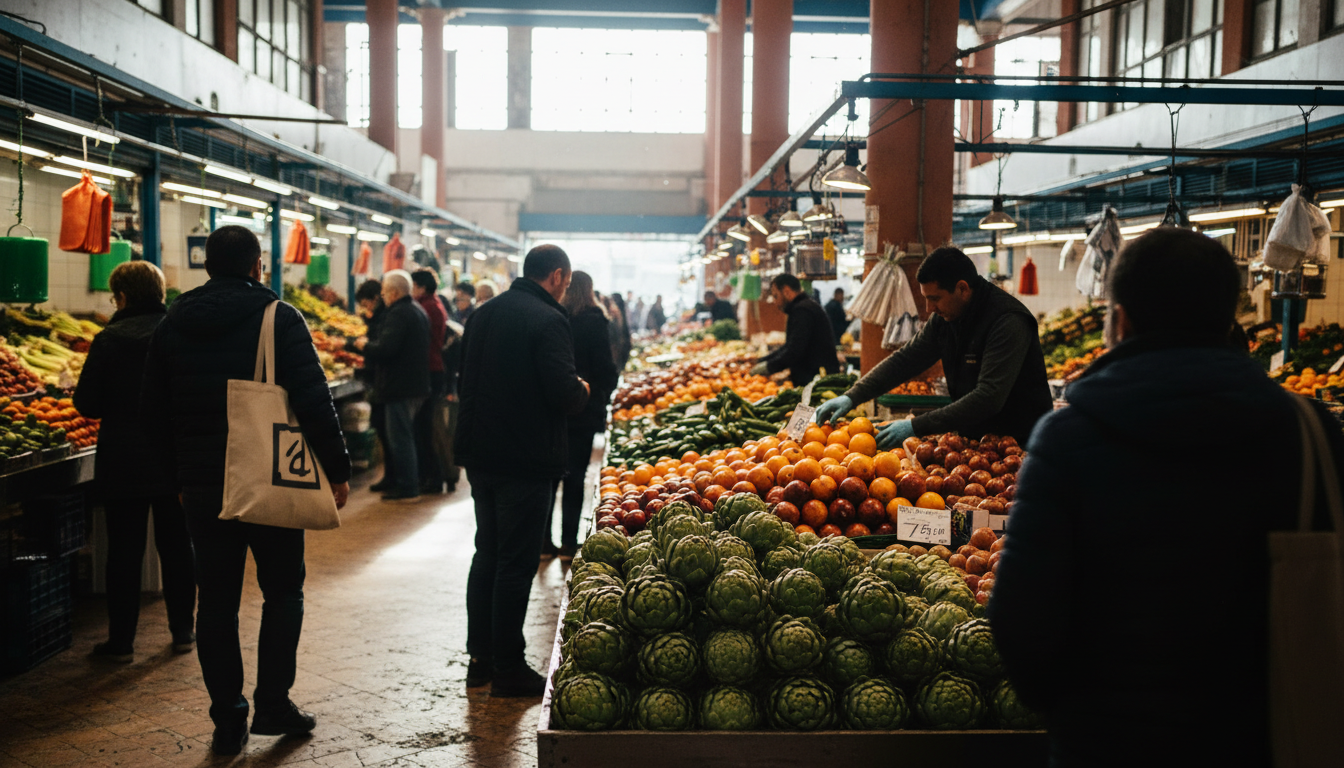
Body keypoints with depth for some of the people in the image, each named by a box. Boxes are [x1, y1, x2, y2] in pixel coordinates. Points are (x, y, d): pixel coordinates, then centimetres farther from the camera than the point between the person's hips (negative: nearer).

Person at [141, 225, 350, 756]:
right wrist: (336, 469, -8)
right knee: (282, 592, 12)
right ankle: (273, 705, 11)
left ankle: (227, 721, 14)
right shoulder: (280, 319, -8)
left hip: (201, 485, 4)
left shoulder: (173, 324, 6)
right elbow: (314, 401, -14)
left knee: (216, 601, 9)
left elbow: (152, 412, 10)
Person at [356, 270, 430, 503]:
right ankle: (411, 483, 24)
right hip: (417, 385, 10)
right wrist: (371, 344, 19)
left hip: (400, 386, -10)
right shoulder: (418, 311, 15)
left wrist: (365, 345, -6)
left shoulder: (398, 314, -17)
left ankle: (407, 489, 0)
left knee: (400, 438, -4)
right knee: (407, 437, 18)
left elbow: (385, 349, -26)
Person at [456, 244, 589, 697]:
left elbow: (465, 384, 16)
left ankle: (480, 658, 24)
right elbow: (565, 395, -21)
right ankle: (508, 669, 8)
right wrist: (582, 391, 0)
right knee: (516, 563, 0)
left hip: (480, 455, 8)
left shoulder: (483, 315, 10)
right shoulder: (547, 320, -16)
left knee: (487, 554, 17)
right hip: (525, 460, -8)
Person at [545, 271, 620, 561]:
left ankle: (544, 540, 15)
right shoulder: (593, 321, -9)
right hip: (582, 408, -4)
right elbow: (605, 366, -9)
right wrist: (605, 392, 8)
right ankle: (569, 543, 6)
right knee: (575, 475, 4)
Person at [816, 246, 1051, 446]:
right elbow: (906, 358, 8)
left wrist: (917, 426, -32)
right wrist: (852, 397, -5)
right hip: (973, 436, 7)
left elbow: (989, 398, -29)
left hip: (1022, 443, -7)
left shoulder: (1009, 322, -22)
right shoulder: (945, 316, 3)